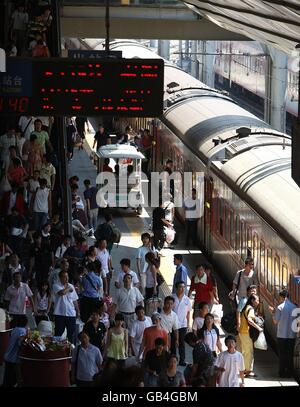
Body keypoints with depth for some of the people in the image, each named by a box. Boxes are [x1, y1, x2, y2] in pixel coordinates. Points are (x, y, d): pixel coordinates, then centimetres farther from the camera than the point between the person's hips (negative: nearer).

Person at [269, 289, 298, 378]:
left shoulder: (280, 307, -10)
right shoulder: (294, 307, 2)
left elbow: (275, 322, -6)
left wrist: (273, 313, 9)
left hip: (282, 335, -3)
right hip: (292, 334, 3)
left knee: (282, 354, 5)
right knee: (290, 354, 10)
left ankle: (282, 372, 7)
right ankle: (290, 372, 12)